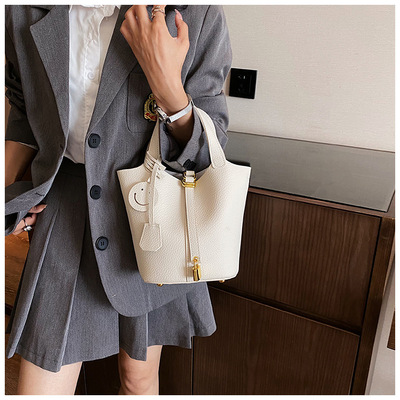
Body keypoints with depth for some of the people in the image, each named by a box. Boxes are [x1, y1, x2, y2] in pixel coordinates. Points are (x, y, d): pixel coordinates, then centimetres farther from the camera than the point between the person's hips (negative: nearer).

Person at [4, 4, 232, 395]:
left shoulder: (199, 15, -10)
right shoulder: (24, 12, 0)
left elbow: (208, 150, -7)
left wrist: (167, 84, -24)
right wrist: (9, 190, 5)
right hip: (63, 219, 2)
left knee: (139, 378, 19)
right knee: (39, 388, 9)